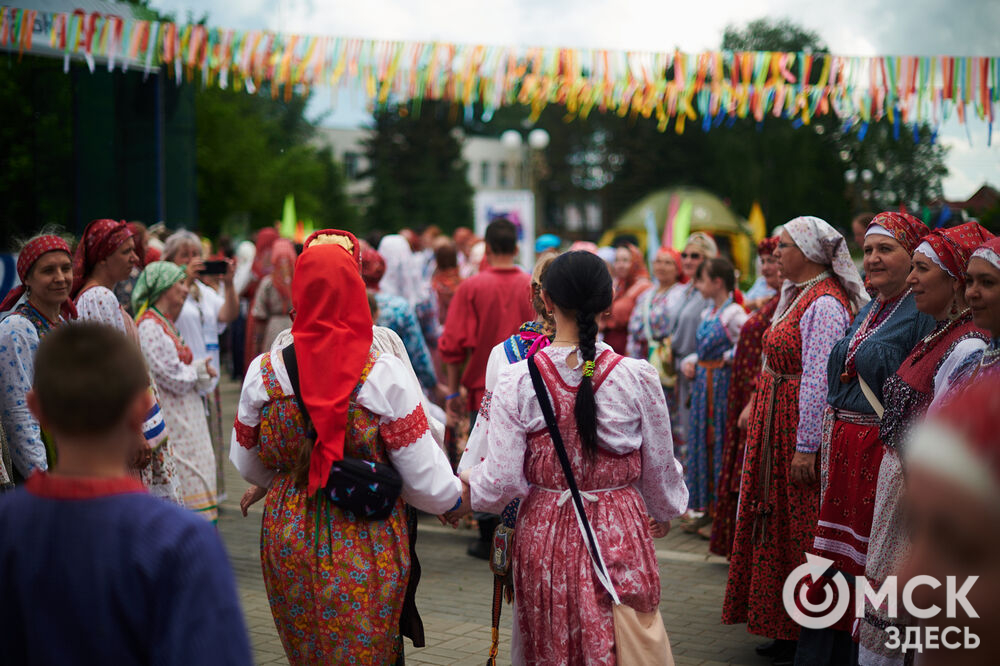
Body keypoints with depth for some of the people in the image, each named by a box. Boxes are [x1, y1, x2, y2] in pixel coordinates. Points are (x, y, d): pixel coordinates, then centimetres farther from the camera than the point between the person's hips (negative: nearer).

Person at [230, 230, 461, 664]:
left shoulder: (265, 373, -7)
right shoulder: (384, 376, -14)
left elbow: (247, 462, 8)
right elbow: (425, 479, -10)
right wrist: (454, 491, 13)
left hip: (290, 537, 2)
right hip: (367, 545, -2)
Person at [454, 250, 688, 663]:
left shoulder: (517, 381, -10)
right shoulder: (637, 377, -8)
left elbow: (500, 483, -10)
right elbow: (660, 470, 3)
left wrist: (467, 484, 12)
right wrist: (664, 514, 23)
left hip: (545, 536, 0)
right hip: (620, 534, 0)